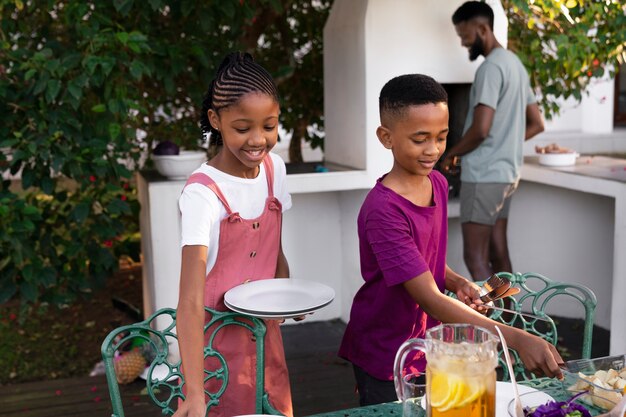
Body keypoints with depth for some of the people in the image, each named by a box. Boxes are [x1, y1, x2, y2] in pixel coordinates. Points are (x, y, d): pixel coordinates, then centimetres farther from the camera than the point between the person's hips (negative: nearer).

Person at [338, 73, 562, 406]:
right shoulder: (383, 211, -27)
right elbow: (430, 300, -31)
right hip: (385, 357, -7)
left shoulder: (437, 184, -2)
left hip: (427, 342, 7)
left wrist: (457, 283, -7)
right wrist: (517, 339, -37)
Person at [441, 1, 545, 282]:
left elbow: (480, 130, -23)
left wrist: (451, 154, -7)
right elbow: (536, 124, 21)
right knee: (498, 254, 13)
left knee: (475, 258, -6)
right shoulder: (515, 64, 16)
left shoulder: (491, 67, -15)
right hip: (506, 173, 10)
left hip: (484, 176, -10)